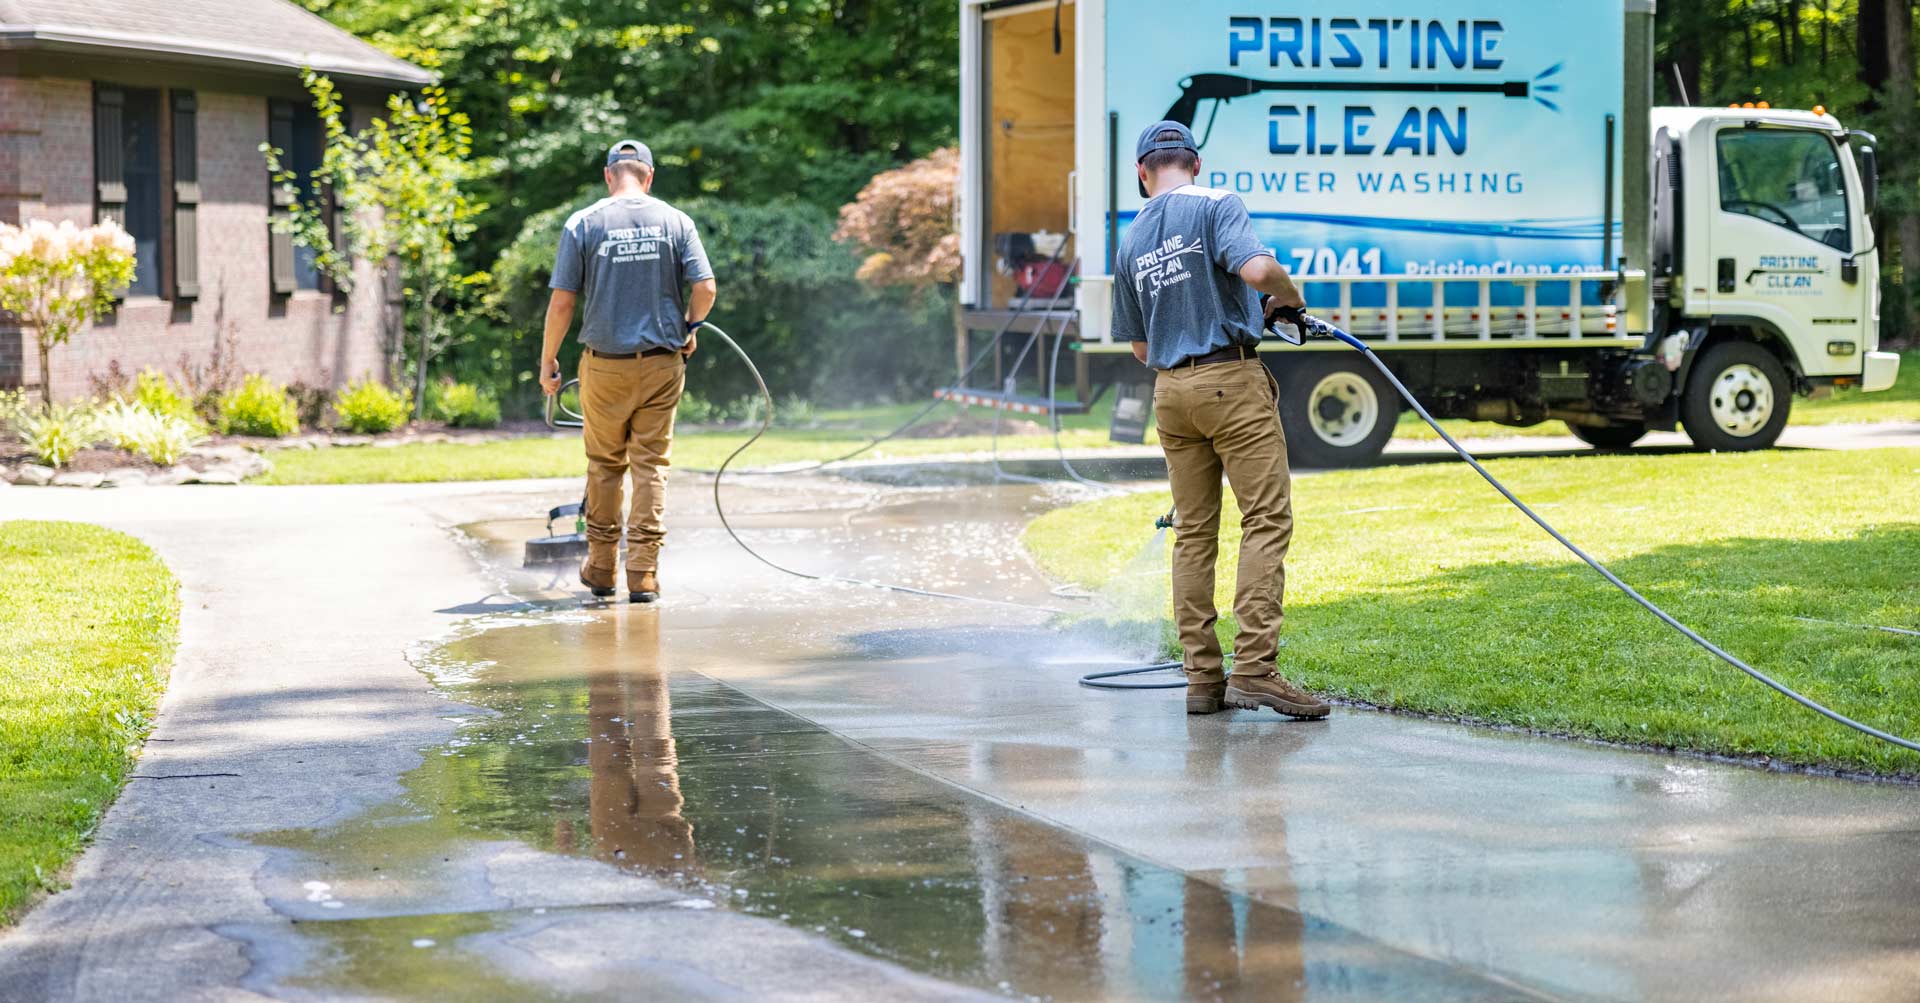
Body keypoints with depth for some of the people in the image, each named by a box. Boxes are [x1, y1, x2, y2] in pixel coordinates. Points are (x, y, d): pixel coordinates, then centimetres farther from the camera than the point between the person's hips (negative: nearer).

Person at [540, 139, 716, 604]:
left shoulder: (582, 224, -3)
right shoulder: (675, 221, 0)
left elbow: (562, 301, -5)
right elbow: (705, 289, -4)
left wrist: (548, 359, 7)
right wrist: (688, 329, 15)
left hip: (605, 364, 0)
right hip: (662, 362, 0)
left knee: (605, 465, 14)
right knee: (651, 466, 4)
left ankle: (601, 568, 21)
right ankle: (644, 574, -1)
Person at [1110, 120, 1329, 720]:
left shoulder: (1130, 243, 14)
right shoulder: (1215, 206, -3)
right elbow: (1254, 268, -21)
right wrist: (1289, 295, -1)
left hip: (1169, 390, 6)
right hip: (1232, 379, -6)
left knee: (1193, 532, 9)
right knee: (1267, 519, -7)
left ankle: (1204, 677, 7)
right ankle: (1253, 666, -18)